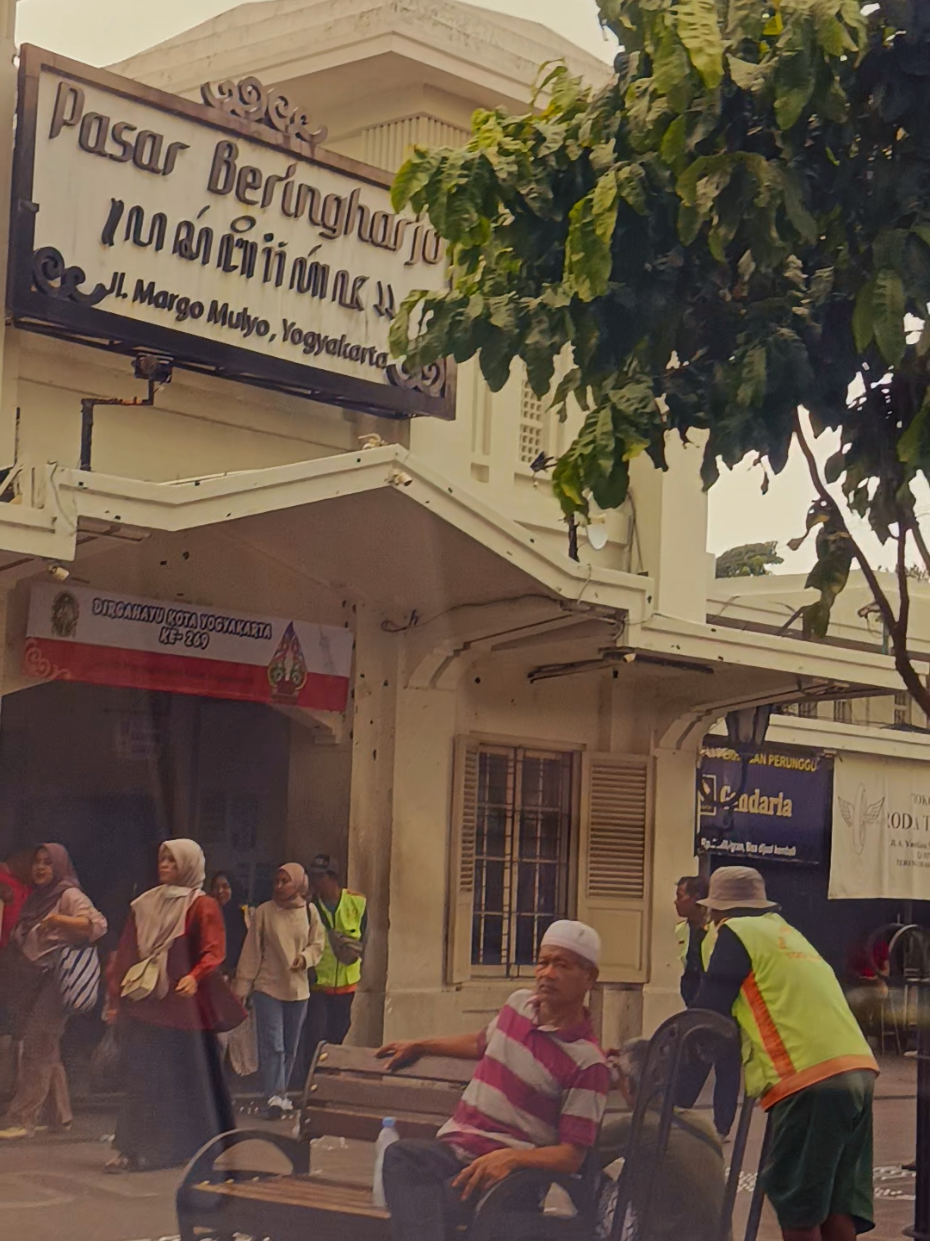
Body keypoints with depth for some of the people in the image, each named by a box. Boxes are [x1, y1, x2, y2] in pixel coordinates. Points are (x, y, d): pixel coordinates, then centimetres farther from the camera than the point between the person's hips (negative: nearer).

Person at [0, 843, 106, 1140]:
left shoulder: (69, 896, -6)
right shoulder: (36, 899, 19)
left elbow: (98, 925, -19)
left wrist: (57, 920, -26)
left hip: (54, 979, -9)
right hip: (31, 982, 9)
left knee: (37, 1050, -11)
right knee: (47, 1051, 10)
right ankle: (62, 1116, 17)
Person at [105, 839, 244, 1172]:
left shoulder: (202, 906, -2)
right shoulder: (145, 904, 13)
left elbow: (213, 952, -12)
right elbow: (126, 953, 14)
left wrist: (195, 977, -31)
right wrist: (115, 998, 10)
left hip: (183, 1004, -4)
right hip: (145, 1004, 5)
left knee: (190, 1075, 1)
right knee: (143, 1076, 3)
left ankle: (203, 1146, 11)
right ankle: (136, 1149, 6)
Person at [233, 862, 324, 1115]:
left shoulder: (309, 912, 1)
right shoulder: (264, 912, -6)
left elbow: (317, 944, 9)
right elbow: (251, 952, -3)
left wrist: (305, 957, -14)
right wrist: (242, 987, -4)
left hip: (298, 989, 3)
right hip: (268, 988, -3)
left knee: (290, 1047, 10)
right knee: (272, 1045, -10)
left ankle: (280, 1093, 22)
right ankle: (274, 1095, -12)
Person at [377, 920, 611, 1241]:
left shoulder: (588, 1063, -6)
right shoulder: (520, 1003, 13)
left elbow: (571, 1155, -7)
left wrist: (509, 1158, -23)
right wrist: (420, 1046, 42)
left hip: (512, 1168, -6)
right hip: (456, 1146, 6)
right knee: (400, 1157, -33)